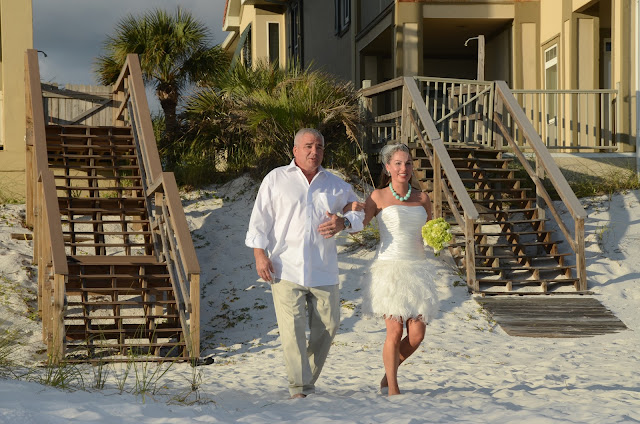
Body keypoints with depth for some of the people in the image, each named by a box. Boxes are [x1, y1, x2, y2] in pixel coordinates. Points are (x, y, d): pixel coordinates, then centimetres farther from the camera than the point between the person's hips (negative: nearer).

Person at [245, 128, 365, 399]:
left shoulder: (335, 185, 14)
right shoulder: (276, 179, 7)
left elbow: (357, 213, 20)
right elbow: (260, 218, 5)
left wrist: (343, 222, -3)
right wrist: (260, 254, -5)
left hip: (324, 271, 3)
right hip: (286, 268, -3)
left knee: (327, 326, 2)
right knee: (292, 328, -11)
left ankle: (308, 380, 19)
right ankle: (299, 387, -7)